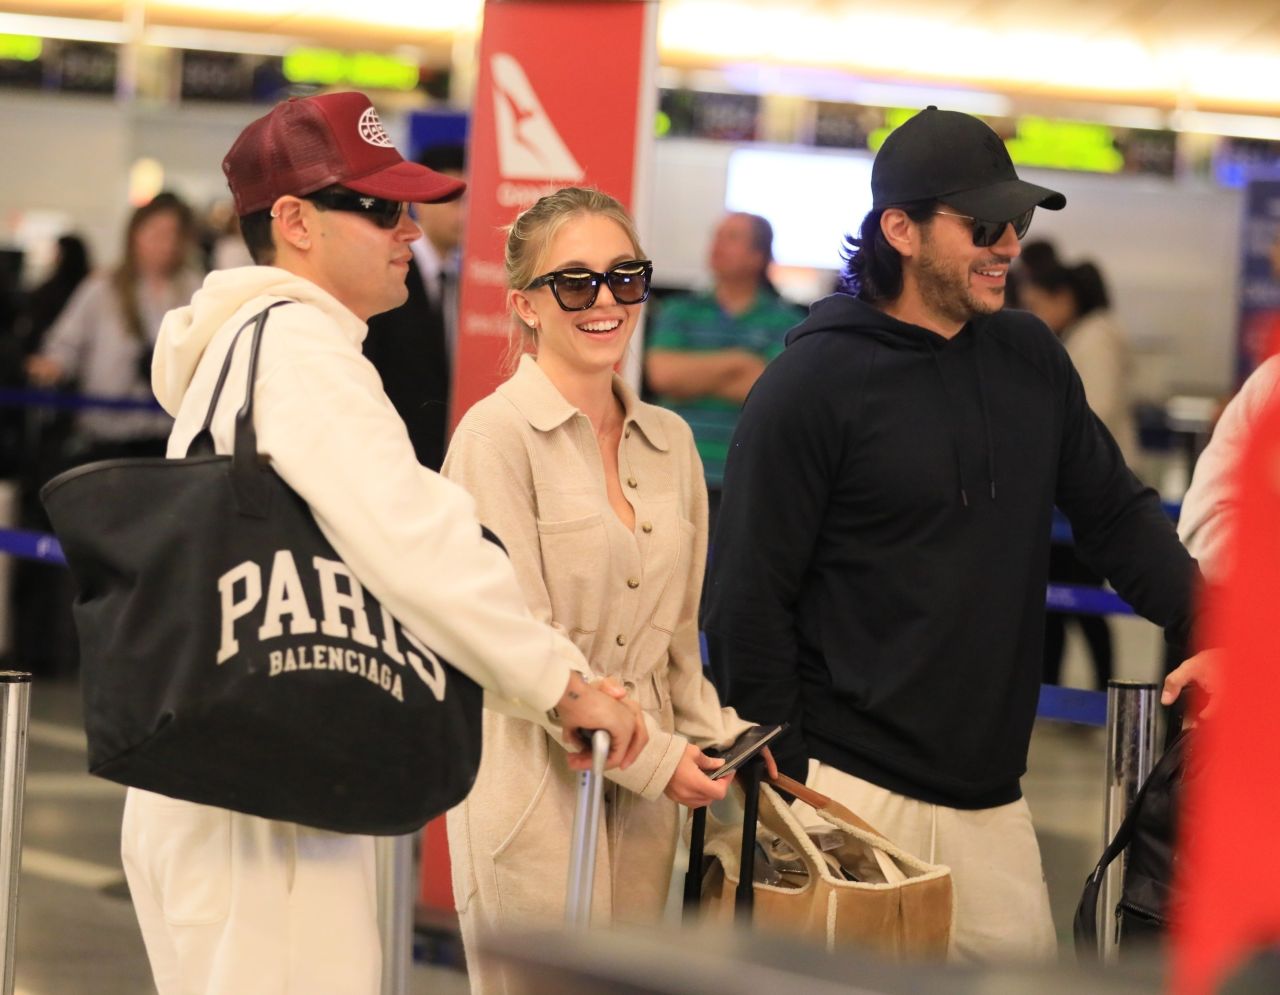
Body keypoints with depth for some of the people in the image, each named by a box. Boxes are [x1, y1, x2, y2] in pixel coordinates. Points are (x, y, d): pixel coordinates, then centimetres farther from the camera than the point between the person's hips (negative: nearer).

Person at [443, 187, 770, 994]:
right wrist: (650, 756, -12)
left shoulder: (670, 441, 12)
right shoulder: (498, 434, -7)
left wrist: (717, 734, 4)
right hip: (534, 784, -6)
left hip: (647, 795, 6)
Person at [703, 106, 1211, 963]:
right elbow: (750, 600, -8)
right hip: (851, 792, -5)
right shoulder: (811, 386, -8)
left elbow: (1116, 515, 14)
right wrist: (785, 780, -10)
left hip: (991, 797, 6)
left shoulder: (1030, 358, 9)